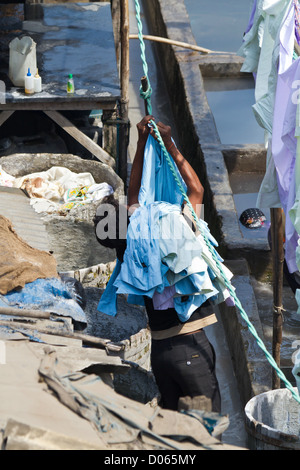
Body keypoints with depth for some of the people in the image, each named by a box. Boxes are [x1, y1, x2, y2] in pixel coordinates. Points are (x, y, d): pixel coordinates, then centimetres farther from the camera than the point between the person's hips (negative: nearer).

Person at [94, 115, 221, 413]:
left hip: (159, 350, 7)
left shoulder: (126, 252, 2)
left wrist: (142, 143, 10)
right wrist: (170, 146, -8)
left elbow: (135, 192, 11)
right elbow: (196, 190, -10)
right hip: (190, 347, -7)